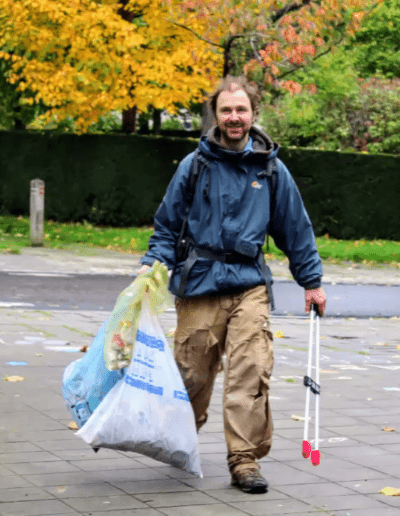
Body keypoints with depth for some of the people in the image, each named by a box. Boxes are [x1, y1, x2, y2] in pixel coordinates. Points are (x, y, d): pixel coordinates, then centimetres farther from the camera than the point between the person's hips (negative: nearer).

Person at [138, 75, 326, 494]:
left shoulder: (272, 170, 6)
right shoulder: (194, 165, 2)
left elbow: (296, 228, 15)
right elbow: (167, 224, 10)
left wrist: (311, 281, 17)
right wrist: (153, 265, -5)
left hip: (249, 284, 0)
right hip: (198, 285, 0)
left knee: (251, 373, -12)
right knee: (192, 376, 7)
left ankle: (245, 461, -4)